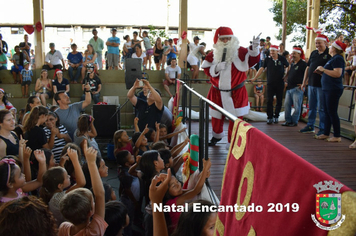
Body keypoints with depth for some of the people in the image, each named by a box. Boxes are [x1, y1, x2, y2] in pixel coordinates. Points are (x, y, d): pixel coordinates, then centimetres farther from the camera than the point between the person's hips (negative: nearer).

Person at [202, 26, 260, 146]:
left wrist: (254, 48, -29)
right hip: (217, 92, 3)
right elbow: (207, 69, 0)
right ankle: (217, 135, 43)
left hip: (236, 93, -3)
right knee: (216, 116, 17)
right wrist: (217, 68, -18)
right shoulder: (213, 54, 2)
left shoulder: (240, 51, -5)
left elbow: (251, 61, -15)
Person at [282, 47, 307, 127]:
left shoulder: (303, 64, -7)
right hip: (289, 88, 8)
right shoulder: (292, 64, 19)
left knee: (296, 106, -2)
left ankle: (294, 121, 5)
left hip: (297, 88, -8)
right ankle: (288, 120, 14)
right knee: (287, 105, 7)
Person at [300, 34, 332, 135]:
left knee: (322, 108, -1)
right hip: (311, 84, 7)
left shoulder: (329, 54, -6)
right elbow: (308, 68, 17)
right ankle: (310, 126, 25)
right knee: (311, 107, 15)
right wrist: (304, 81, 15)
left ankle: (322, 129, 7)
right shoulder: (313, 53, 14)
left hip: (322, 85, -7)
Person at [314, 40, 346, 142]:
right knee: (327, 112, 13)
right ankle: (326, 134, 19)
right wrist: (321, 71, 12)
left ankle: (337, 136, -1)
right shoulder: (333, 58, 19)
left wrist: (323, 69, -18)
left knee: (332, 112, -7)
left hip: (334, 89, -10)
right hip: (327, 88, 10)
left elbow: (337, 73, -25)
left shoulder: (338, 59, -13)